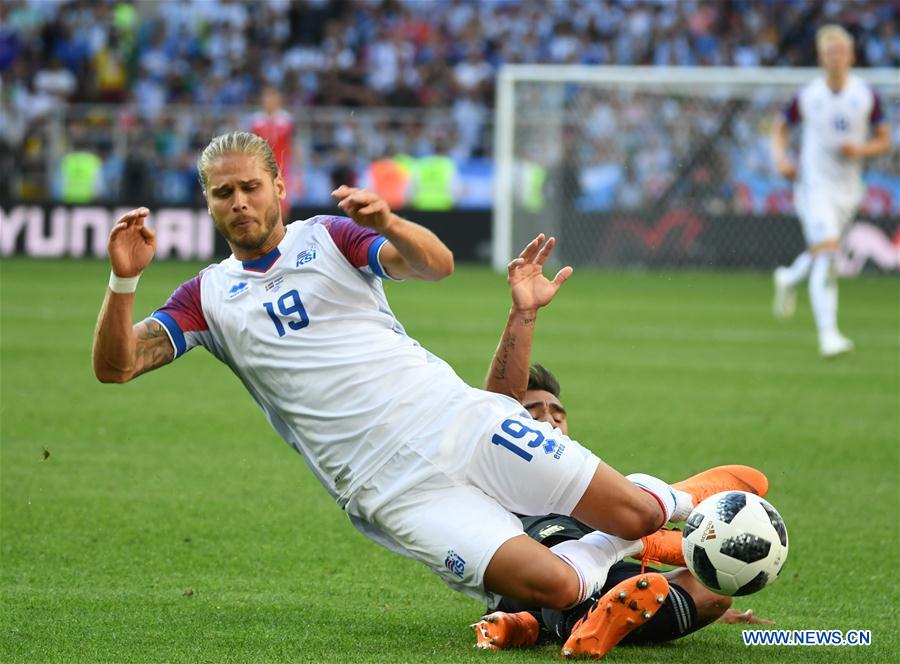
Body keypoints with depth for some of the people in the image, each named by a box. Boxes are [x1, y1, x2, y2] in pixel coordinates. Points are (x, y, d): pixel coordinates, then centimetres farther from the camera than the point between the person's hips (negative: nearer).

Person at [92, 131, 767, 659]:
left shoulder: (328, 236, 9)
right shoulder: (208, 296, 10)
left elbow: (436, 264, -7)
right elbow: (116, 366, -1)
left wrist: (388, 223, -29)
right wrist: (124, 280, -19)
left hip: (457, 418, 1)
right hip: (392, 489, -1)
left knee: (633, 513, -8)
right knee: (549, 586, -21)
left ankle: (676, 498, 28)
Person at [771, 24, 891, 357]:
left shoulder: (866, 96, -2)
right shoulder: (807, 97, -5)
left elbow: (884, 140, 5)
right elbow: (780, 128, 12)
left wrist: (860, 150, -15)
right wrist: (781, 158, -6)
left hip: (848, 189, 3)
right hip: (814, 184, -3)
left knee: (820, 254, 17)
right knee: (827, 251, -19)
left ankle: (789, 280, 52)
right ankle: (828, 333, -22)